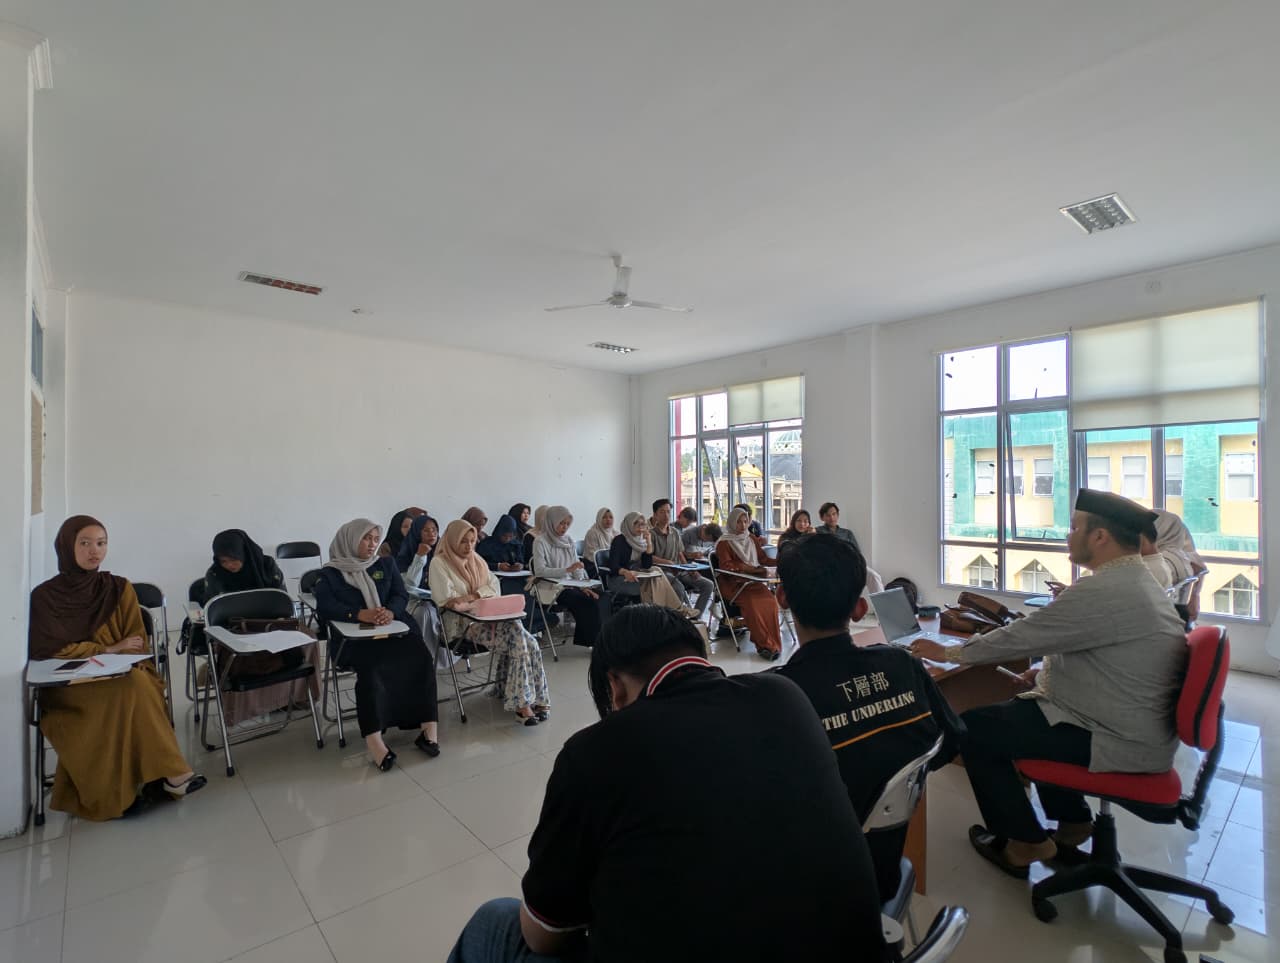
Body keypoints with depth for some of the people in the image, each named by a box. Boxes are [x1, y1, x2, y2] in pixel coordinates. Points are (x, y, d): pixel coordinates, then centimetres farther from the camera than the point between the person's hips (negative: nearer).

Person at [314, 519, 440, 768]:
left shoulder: (386, 564, 21)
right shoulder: (330, 573, 12)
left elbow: (401, 595, 9)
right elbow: (325, 606, -4)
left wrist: (390, 611, -15)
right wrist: (360, 614, -20)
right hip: (355, 636, -2)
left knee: (420, 658, -26)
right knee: (370, 668, -33)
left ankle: (428, 727, -26)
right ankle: (373, 739, -39)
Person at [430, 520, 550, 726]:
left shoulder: (477, 561, 17)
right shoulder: (439, 563, -1)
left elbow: (495, 588, 7)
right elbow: (447, 601, -12)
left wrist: (471, 596, -11)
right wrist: (482, 601, -15)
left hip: (488, 618, 6)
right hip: (463, 623, -6)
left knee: (529, 643, -20)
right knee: (517, 640, -26)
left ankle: (532, 699, -12)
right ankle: (522, 703, -19)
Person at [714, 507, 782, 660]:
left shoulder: (752, 539, 19)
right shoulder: (724, 542, 2)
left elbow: (763, 559, 15)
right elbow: (726, 566, -9)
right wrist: (752, 569, -16)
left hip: (753, 581, 4)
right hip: (732, 583, -4)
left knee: (771, 600, -24)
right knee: (752, 603, -31)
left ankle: (773, 643, -19)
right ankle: (764, 645, -22)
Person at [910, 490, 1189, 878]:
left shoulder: (1100, 591, -26)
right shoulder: (1136, 580, 6)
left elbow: (1018, 637, -20)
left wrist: (948, 652, -8)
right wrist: (1047, 671, 8)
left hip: (1122, 743, -10)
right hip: (1139, 726, 10)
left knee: (973, 728, -5)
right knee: (1016, 709, 24)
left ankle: (1025, 842, 12)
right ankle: (1072, 819, 30)